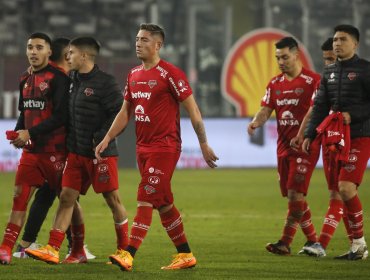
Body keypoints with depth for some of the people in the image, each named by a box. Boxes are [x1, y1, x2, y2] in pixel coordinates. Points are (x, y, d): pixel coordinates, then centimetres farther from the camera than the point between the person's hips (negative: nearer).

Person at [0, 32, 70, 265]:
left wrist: (30, 133, -19)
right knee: (19, 196, 0)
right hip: (32, 148, 7)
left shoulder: (58, 78, -11)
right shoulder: (26, 80, 14)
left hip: (55, 149, -7)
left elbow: (61, 116, -17)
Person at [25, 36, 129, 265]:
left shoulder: (105, 82, -12)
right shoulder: (73, 81, 11)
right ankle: (53, 250, -1)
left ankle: (125, 250, 12)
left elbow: (120, 113, -16)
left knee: (113, 199, 1)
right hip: (76, 152, 7)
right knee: (66, 198, 1)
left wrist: (101, 137, -20)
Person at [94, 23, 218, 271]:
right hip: (143, 147, 8)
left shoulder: (169, 74, -11)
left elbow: (192, 109, -10)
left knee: (146, 199, -13)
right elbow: (125, 112, 19)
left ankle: (128, 255, -18)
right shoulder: (134, 75, 12)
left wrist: (204, 144, -11)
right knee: (163, 203, 11)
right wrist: (107, 139, 10)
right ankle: (186, 255, 19)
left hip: (165, 147, -8)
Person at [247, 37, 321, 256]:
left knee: (295, 193, -13)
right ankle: (312, 240, 20)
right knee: (293, 196, 9)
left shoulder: (313, 81, -8)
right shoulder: (275, 84, 11)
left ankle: (285, 243, -13)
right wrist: (255, 123, -13)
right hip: (283, 146, 7)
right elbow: (266, 110, 9)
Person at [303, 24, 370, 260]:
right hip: (336, 138, 7)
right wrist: (309, 135, 11)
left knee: (346, 187, -19)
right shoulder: (329, 72, 14)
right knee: (345, 191, 5)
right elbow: (320, 107, 17)